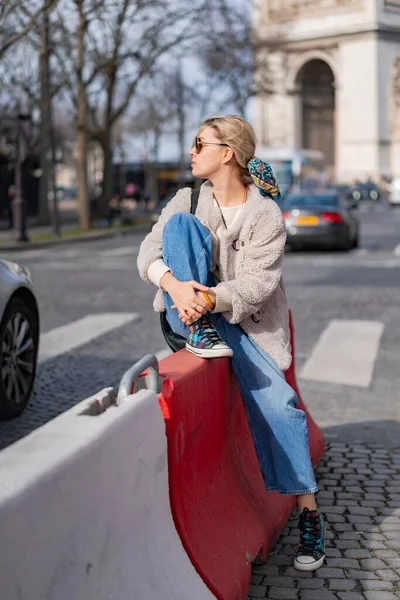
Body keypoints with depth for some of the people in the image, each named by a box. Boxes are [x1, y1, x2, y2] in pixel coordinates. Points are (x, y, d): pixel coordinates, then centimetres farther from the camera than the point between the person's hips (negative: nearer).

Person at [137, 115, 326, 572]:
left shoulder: (266, 216, -6)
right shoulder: (190, 200, 4)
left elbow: (259, 281, -16)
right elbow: (149, 251, -6)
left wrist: (212, 298, -35)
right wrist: (175, 285, -28)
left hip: (242, 321, -2)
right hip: (188, 311, 2)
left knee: (278, 403, -21)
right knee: (180, 223, -17)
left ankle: (307, 510, -3)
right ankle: (199, 332, -23)